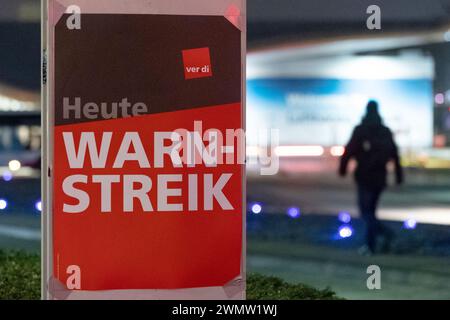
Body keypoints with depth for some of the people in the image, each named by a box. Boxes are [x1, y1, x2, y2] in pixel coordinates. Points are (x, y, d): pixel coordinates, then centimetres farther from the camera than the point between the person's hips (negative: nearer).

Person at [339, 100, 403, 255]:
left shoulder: (360, 131, -7)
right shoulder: (386, 132, 7)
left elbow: (349, 150, -9)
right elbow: (395, 155, 7)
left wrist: (342, 168, 2)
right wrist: (399, 176, 9)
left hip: (364, 177, -5)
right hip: (380, 177, 5)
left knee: (366, 212, -3)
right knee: (371, 210, 15)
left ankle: (385, 233, -26)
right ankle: (370, 245, 15)